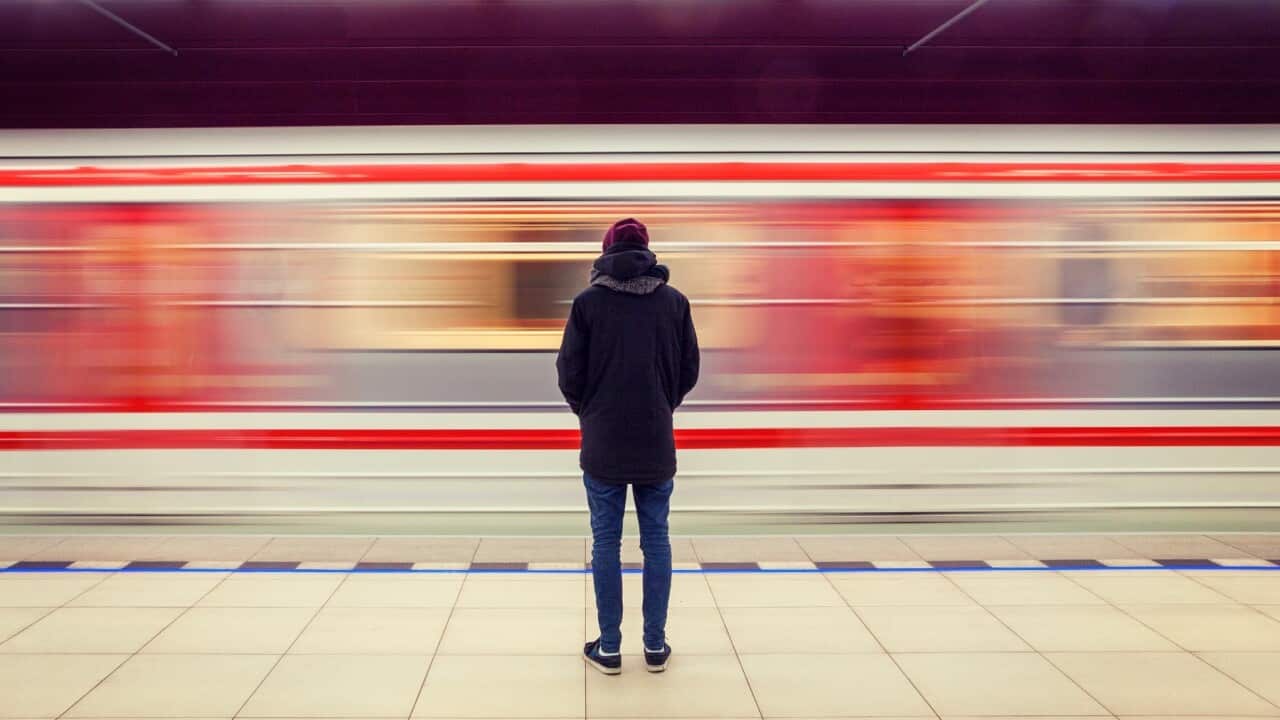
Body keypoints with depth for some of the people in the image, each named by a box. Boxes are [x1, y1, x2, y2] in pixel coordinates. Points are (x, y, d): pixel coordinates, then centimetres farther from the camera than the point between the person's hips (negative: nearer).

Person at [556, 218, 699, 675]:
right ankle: (655, 645, 14)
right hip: (656, 441, 1)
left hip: (603, 443, -1)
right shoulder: (674, 301, -1)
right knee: (656, 540, 9)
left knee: (606, 542, 6)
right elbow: (689, 369, 3)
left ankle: (609, 647, 11)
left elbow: (569, 372, -3)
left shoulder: (588, 301, -6)